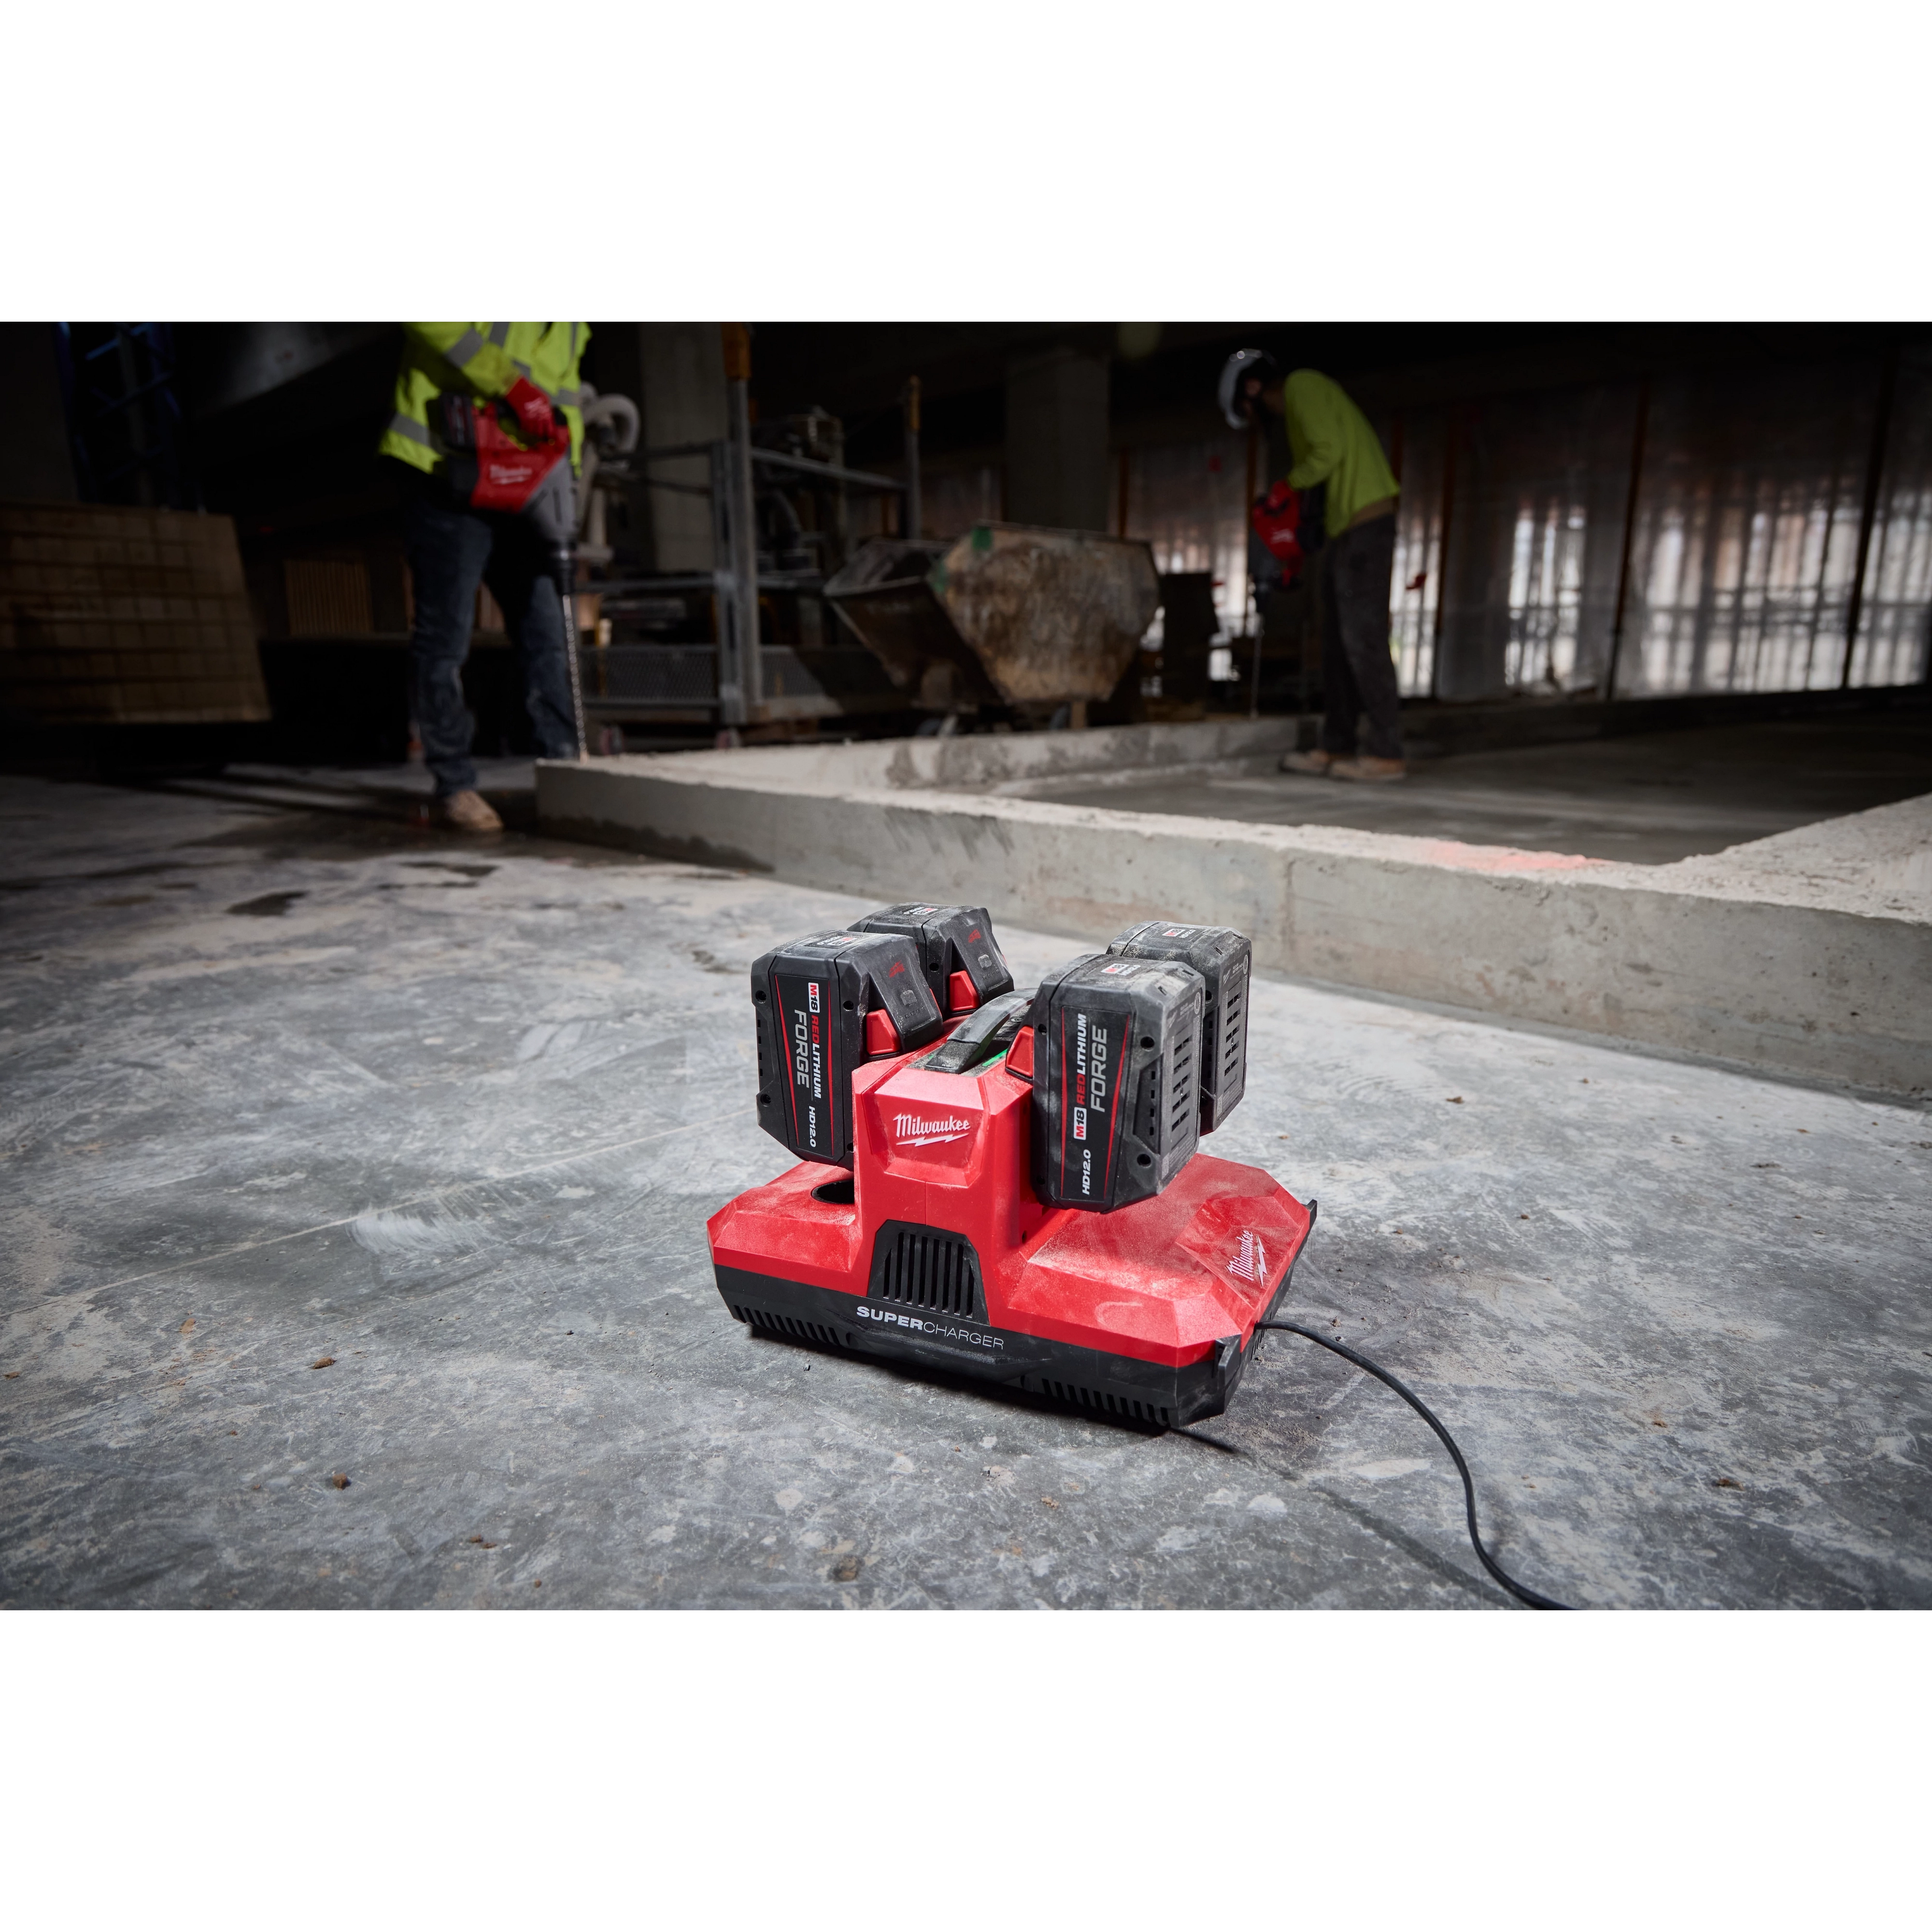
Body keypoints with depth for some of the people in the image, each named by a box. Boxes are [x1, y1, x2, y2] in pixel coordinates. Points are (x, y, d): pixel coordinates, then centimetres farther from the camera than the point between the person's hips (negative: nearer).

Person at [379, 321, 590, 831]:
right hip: (446, 475, -7)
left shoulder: (573, 328, 14)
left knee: (549, 634, 2)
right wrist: (514, 384, -30)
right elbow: (431, 327, -25)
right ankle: (454, 786, 4)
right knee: (444, 640, -4)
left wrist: (565, 472, 2)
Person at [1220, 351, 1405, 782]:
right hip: (1344, 530, 10)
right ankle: (1337, 747, 12)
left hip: (1364, 526, -10)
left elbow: (1330, 450, -18)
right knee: (1338, 643, 8)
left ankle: (1386, 753, -11)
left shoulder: (1303, 385, -4)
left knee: (1363, 639, -12)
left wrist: (1290, 484, -3)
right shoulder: (1300, 404, 24)